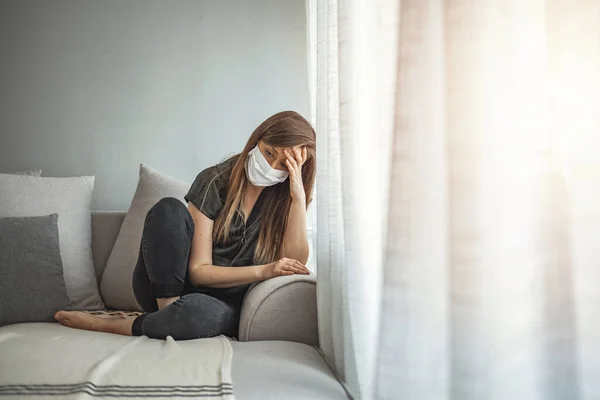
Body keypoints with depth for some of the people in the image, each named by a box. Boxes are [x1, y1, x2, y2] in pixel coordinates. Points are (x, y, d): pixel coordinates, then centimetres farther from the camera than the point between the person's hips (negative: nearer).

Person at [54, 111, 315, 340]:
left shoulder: (283, 197, 0)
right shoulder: (214, 181, -10)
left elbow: (294, 263, -13)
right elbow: (198, 270, -13)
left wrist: (299, 196, -20)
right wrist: (263, 271, -24)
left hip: (221, 301, 2)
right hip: (164, 288, -1)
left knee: (197, 311, -38)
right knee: (169, 209, -28)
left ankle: (103, 325, -11)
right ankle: (169, 311, -20)